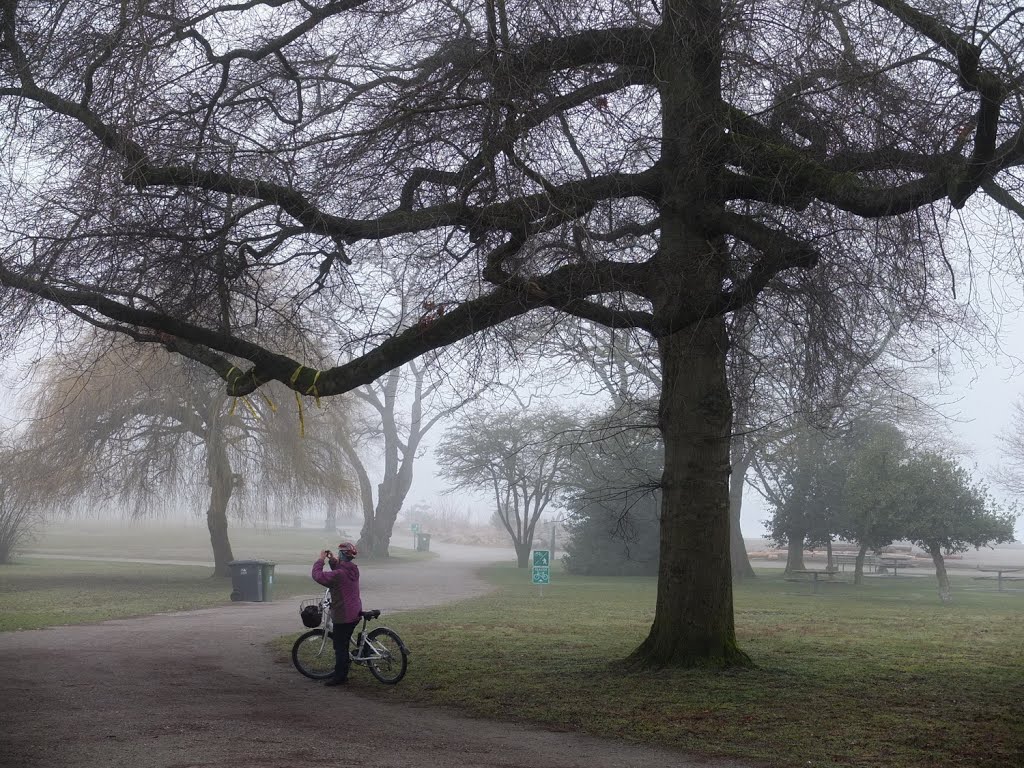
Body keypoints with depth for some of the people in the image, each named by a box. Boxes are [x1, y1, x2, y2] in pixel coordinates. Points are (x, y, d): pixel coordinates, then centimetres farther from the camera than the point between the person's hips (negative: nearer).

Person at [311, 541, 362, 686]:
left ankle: (340, 677, 6)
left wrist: (320, 559, -9)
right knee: (344, 644, 18)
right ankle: (342, 673, 26)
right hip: (355, 613, 9)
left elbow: (318, 576, -21)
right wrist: (332, 560, 8)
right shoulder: (353, 569, 4)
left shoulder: (339, 574, -23)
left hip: (343, 616, -9)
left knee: (340, 646, 0)